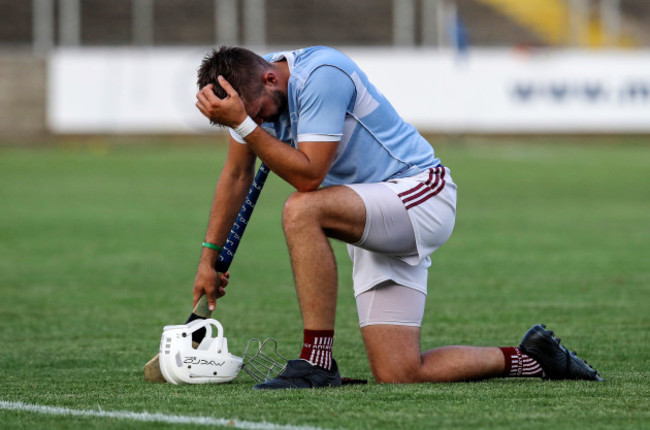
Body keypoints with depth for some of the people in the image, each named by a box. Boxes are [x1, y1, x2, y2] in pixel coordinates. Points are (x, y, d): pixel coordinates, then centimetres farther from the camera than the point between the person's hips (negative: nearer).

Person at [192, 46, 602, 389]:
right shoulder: (253, 94, 2)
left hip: (422, 194, -9)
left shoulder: (321, 74, -23)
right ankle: (529, 359, 15)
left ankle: (317, 361, -28)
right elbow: (237, 175, 15)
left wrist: (243, 123, -32)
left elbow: (308, 176, -30)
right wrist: (210, 256, 14)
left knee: (302, 210, -35)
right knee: (399, 375, -4)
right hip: (375, 220, 9)